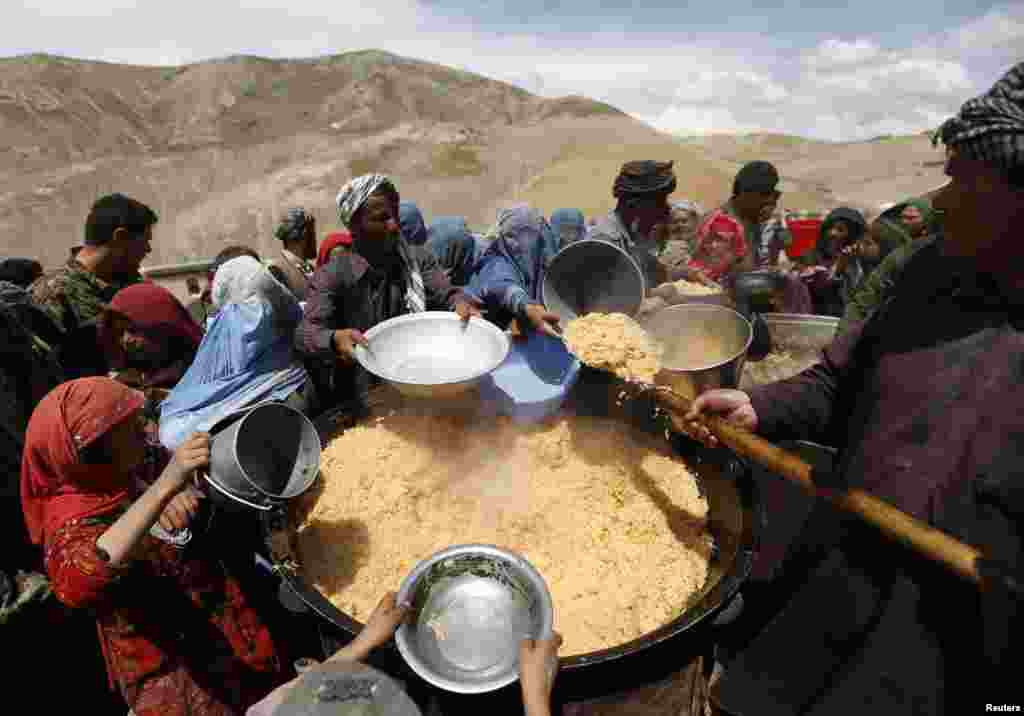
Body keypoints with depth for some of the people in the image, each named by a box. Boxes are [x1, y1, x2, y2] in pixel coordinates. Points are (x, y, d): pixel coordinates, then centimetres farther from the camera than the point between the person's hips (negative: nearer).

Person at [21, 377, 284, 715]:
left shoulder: (139, 468, -8)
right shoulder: (71, 523, -24)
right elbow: (76, 584, -44)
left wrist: (183, 488, -20)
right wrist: (165, 486, -53)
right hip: (173, 672, -5)